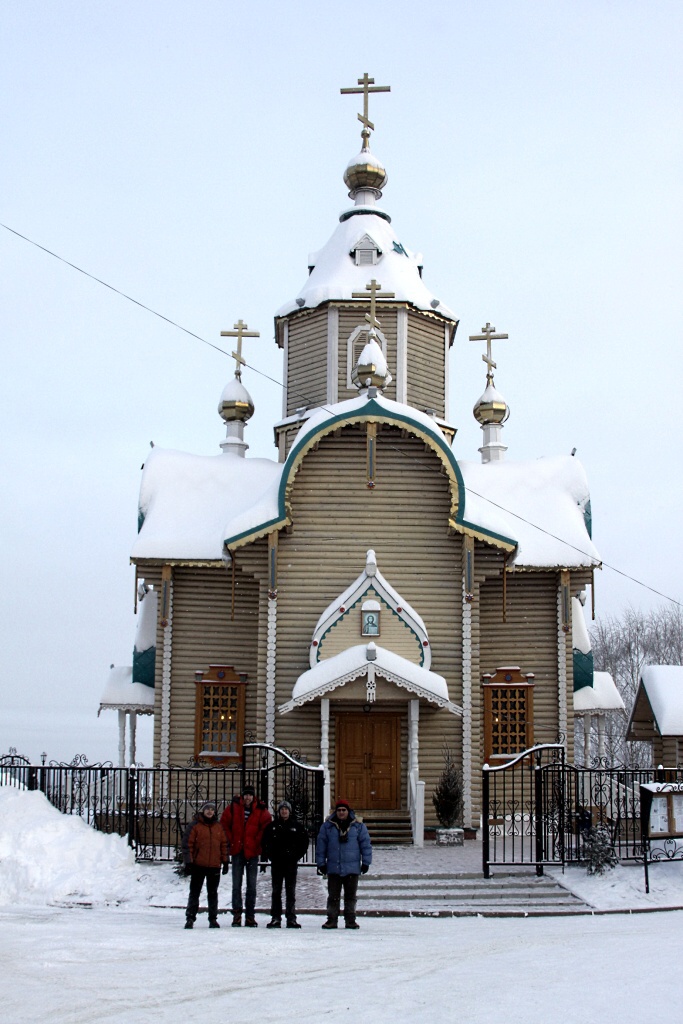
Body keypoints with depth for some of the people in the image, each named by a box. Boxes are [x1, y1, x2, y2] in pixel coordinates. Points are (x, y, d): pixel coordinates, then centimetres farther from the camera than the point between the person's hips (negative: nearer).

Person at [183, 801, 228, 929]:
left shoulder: (218, 827, 9)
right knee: (194, 892, 3)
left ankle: (213, 918, 17)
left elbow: (224, 844, 14)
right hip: (198, 865, -3)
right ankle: (190, 918, 8)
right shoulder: (194, 825, -3)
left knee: (213, 893, 10)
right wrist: (188, 862, -10)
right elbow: (187, 844, -5)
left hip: (215, 866, 3)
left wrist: (225, 861, 8)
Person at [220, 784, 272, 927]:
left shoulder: (261, 810, -2)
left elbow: (266, 826, 1)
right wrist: (230, 840, 0)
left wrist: (257, 841, -6)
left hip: (253, 851, 0)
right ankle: (236, 916, 5)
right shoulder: (234, 807, 0)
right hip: (237, 851, 0)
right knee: (236, 885, 2)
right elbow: (224, 823, 6)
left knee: (252, 886, 6)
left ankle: (250, 917, 12)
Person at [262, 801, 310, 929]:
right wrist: (269, 855, 1)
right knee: (276, 891, 3)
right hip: (276, 863, 1)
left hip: (291, 863, -1)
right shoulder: (272, 826, 5)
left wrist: (297, 855, 0)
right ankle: (275, 918, 6)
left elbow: (304, 841, 7)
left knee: (291, 891, 2)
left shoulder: (297, 826, 4)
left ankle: (291, 918, 4)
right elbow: (265, 841, 11)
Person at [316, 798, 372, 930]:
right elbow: (320, 845, 5)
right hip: (333, 868, 0)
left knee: (350, 896, 7)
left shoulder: (358, 826, 3)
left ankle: (350, 920, 14)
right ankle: (331, 920, 11)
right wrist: (321, 863, 1)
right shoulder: (327, 826, 3)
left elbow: (366, 844, 5)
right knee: (333, 896, 4)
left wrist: (366, 862, 0)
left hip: (352, 869, 0)